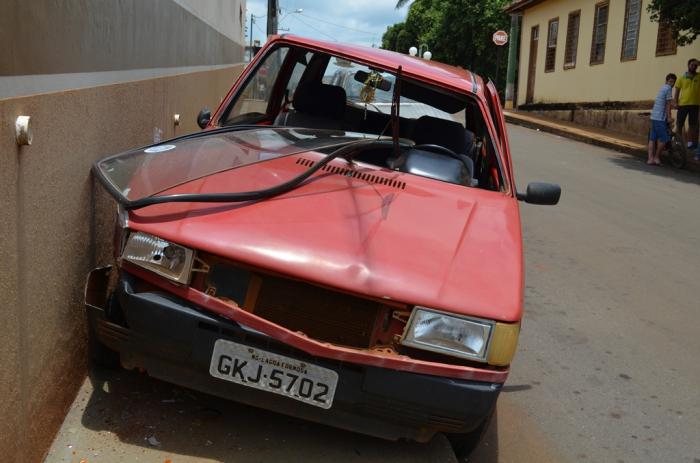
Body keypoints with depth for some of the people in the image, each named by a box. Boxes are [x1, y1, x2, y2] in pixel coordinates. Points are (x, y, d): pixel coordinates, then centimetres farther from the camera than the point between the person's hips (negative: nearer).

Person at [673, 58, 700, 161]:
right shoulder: (682, 78, 5)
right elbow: (677, 91, 5)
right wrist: (675, 102, -7)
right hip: (683, 104, -1)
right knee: (679, 125, 2)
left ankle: (691, 143, 11)